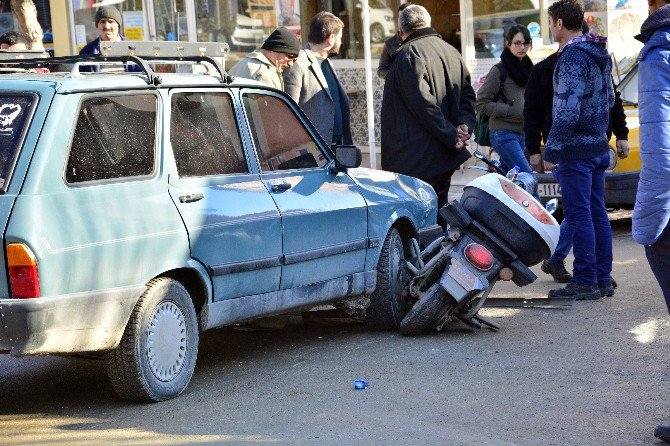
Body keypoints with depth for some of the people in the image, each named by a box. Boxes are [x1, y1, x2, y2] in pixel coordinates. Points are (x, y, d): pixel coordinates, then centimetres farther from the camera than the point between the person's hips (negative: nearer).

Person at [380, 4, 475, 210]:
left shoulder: (409, 53, -11)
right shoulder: (451, 51, 16)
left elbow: (424, 102, -18)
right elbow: (468, 95, 14)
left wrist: (451, 135, -13)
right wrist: (464, 125, -1)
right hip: (445, 158, 8)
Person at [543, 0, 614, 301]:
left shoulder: (572, 58, -17)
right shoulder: (599, 55, 13)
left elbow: (567, 112, -22)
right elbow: (609, 99, 22)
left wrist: (551, 152, -17)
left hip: (576, 149, -9)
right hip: (598, 146, 9)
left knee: (579, 215, -6)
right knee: (597, 213, 12)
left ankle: (585, 281, -4)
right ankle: (603, 277, 16)